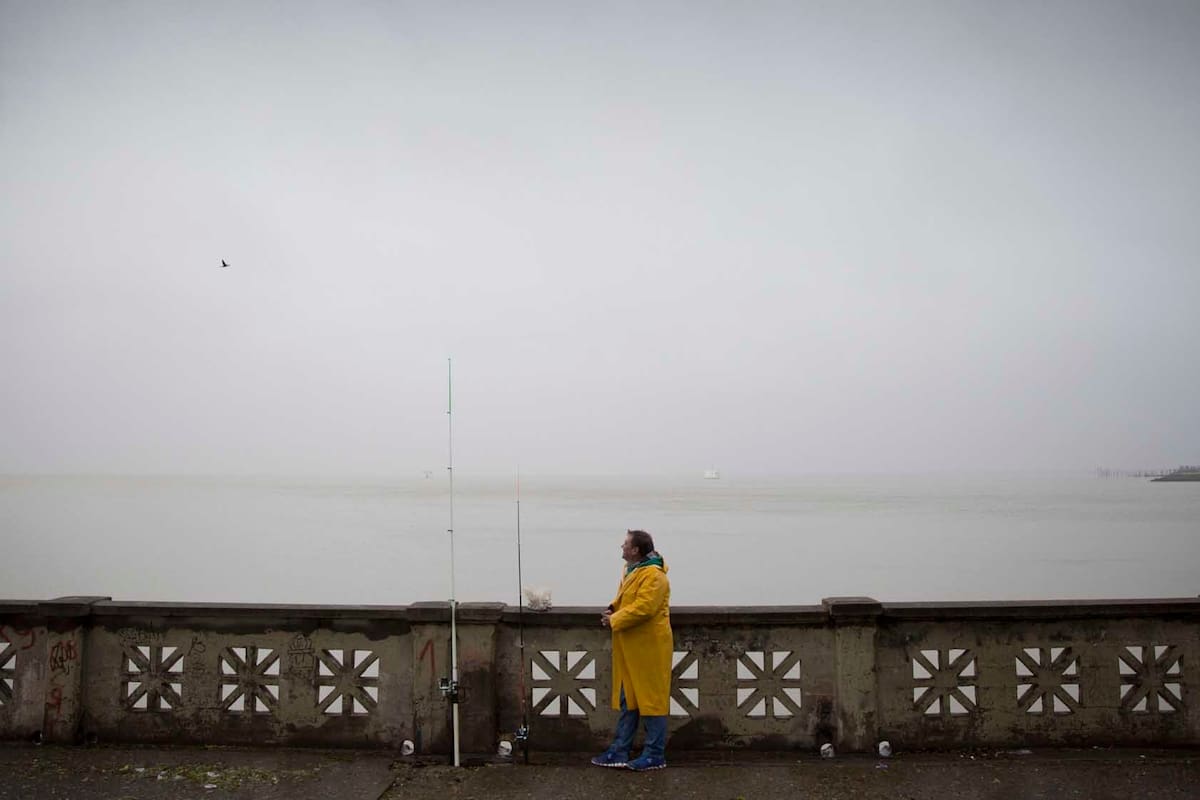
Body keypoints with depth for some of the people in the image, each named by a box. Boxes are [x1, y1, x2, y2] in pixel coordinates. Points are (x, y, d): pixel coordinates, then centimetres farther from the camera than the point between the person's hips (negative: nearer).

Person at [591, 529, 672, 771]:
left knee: (651, 699, -1)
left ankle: (655, 755, 7)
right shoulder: (632, 570, 14)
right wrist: (613, 609, 3)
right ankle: (619, 751, 20)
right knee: (627, 700, 13)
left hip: (649, 648, -10)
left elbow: (643, 608, -28)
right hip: (631, 649, 10)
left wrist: (614, 621, -18)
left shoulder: (653, 575, -19)